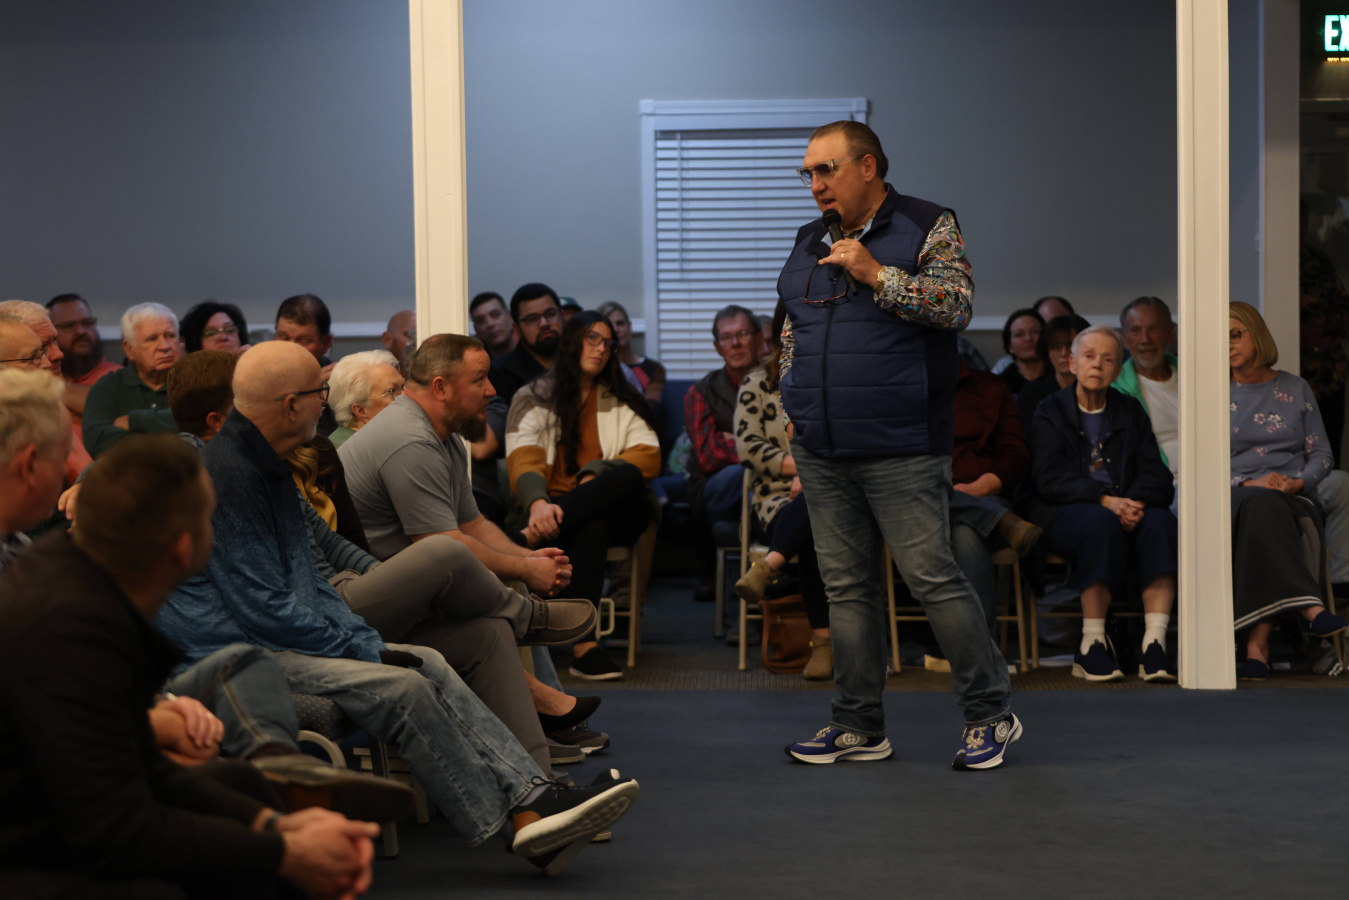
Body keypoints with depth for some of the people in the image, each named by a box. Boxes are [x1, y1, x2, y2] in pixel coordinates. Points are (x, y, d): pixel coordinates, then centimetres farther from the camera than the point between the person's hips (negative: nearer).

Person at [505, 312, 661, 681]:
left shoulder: (622, 401, 22)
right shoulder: (533, 397, 13)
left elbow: (649, 457, 6)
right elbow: (522, 459, -5)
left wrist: (596, 474, -13)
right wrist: (538, 502, -28)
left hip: (612, 511, 2)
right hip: (554, 509, -2)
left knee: (627, 476, -36)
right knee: (590, 530, -40)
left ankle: (523, 540, -46)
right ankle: (583, 646, -47)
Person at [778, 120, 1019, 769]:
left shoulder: (927, 227, 0)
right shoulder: (810, 241, 17)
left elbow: (957, 306, -12)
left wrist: (876, 275, -16)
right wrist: (794, 404, 15)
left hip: (900, 451, -6)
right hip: (820, 452, 6)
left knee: (932, 577, -7)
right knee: (846, 586, 8)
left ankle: (991, 714, 6)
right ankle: (860, 726, 15)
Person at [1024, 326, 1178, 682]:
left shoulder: (1130, 411, 19)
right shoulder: (1050, 412, 9)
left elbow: (1156, 475, 8)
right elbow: (1050, 479, -6)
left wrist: (1135, 502, -15)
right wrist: (1104, 500, -22)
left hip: (1127, 507, 3)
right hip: (1062, 512, -3)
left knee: (1160, 521, -30)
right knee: (1100, 522, -37)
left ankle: (1154, 645, -37)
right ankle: (1092, 645, -32)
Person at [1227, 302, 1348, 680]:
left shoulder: (1295, 389, 18)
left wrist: (1299, 482, -9)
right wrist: (1248, 484, -11)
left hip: (1292, 497, 0)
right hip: (1234, 498, 0)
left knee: (1261, 508, -38)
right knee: (1261, 503, -39)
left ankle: (1257, 645, -50)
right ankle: (1309, 608, -52)